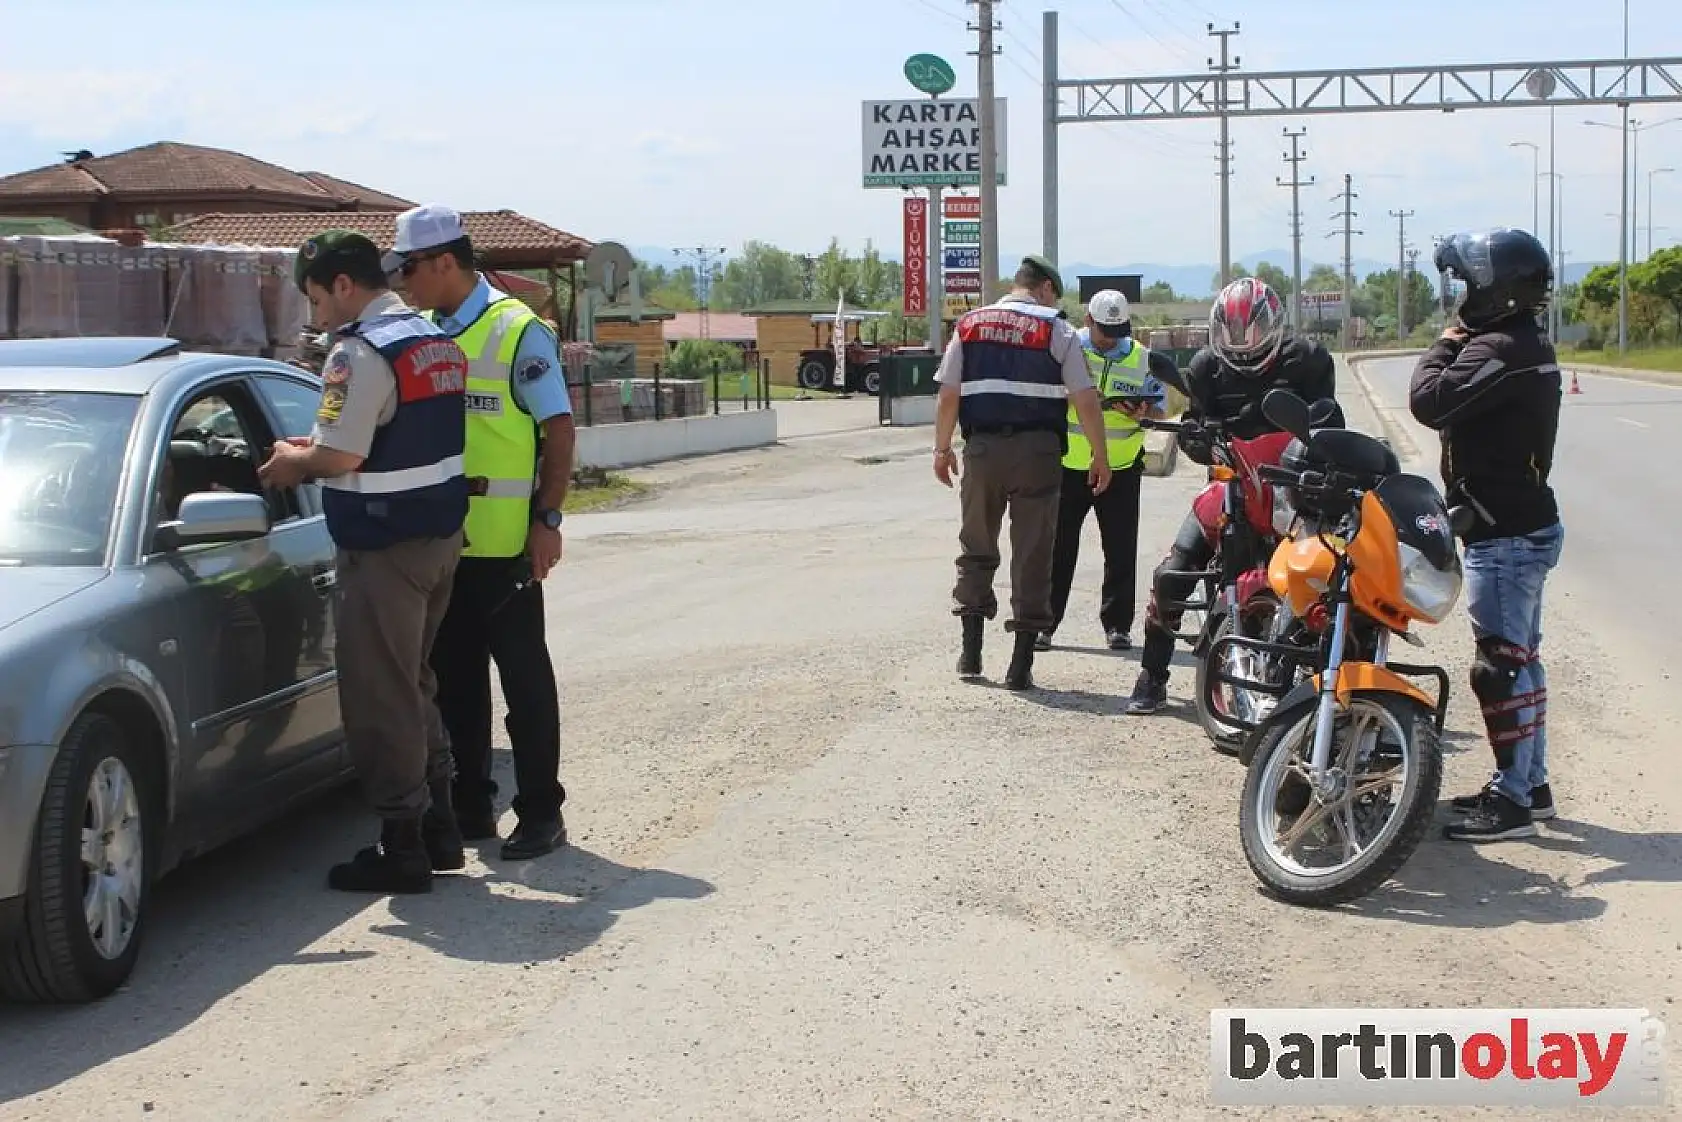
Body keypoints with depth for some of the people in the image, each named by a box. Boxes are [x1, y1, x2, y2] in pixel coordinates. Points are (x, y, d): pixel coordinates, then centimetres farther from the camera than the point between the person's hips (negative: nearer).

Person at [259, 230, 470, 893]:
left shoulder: (361, 353, -17)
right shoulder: (436, 341, 13)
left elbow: (341, 456, -23)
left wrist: (294, 461, -2)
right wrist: (314, 452, 14)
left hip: (384, 546, -9)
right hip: (441, 534, 9)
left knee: (380, 695, -1)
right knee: (414, 683, 19)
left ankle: (402, 849, 4)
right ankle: (438, 829, 24)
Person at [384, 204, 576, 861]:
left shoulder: (517, 331, -8)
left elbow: (559, 430, -9)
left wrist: (548, 520, -14)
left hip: (503, 543, -7)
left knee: (524, 677, 2)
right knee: (454, 677, 13)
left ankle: (540, 814, 11)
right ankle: (469, 807, 24)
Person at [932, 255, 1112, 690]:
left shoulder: (969, 325, 7)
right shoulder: (1057, 331, 0)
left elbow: (947, 395, 5)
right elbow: (1086, 401, -4)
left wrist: (942, 448, 15)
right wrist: (1101, 457, 4)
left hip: (982, 447, 2)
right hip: (1037, 450, -2)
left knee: (976, 549, 16)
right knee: (1032, 555, 3)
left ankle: (971, 652, 17)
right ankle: (1021, 663, 3)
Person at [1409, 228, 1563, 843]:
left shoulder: (1498, 348, -20)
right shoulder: (1529, 345, 13)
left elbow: (1429, 400, -26)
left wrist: (1446, 344, -12)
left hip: (1503, 537, -11)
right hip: (1528, 523, 11)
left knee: (1500, 665, -6)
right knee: (1520, 658, 17)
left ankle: (1512, 801, -1)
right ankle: (1530, 782, 26)